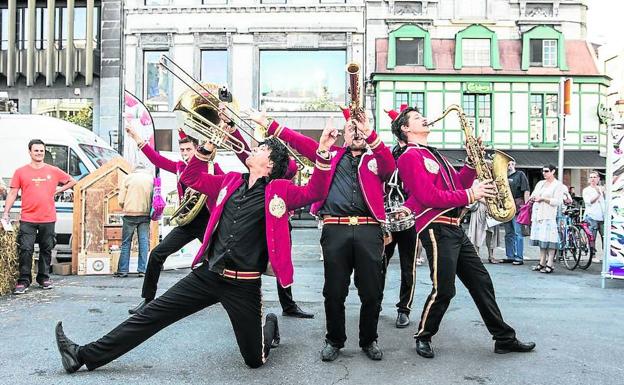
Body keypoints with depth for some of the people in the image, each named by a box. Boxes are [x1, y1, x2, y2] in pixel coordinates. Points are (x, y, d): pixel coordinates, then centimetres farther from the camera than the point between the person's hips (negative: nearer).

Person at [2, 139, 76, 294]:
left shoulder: (53, 171, 6)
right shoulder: (21, 172, 3)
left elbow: (72, 181, 18)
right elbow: (12, 194, 3)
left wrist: (58, 190, 6)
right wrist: (5, 213, -4)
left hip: (48, 219, 2)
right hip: (27, 219, -1)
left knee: (46, 250, 10)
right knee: (25, 250, -5)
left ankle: (44, 278, 22)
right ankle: (24, 281, 4)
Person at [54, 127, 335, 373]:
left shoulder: (279, 190, -5)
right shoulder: (230, 182, 9)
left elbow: (313, 193, -16)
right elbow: (191, 178, 16)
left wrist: (323, 153, -25)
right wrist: (207, 147, 7)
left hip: (244, 285, -4)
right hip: (207, 274, 4)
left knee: (255, 359, 7)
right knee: (151, 315, 3)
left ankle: (269, 326, 40)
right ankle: (86, 355, 12)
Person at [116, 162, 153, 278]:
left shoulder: (128, 177, 3)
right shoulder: (151, 179, 6)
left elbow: (121, 200, -1)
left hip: (130, 214, -1)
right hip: (145, 214, 1)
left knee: (126, 242, 5)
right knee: (144, 242, 3)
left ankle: (123, 270, 5)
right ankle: (142, 270, 1)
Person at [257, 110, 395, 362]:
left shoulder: (375, 159, 15)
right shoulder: (332, 154, 18)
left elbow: (390, 166, -6)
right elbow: (301, 142, 13)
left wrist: (370, 133, -18)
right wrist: (269, 124, 8)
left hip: (369, 230, 0)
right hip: (335, 229, 0)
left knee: (372, 293, 4)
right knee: (334, 292, 5)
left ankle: (369, 341, 24)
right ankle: (334, 340, 24)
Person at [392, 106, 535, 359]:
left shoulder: (433, 154, 23)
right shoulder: (410, 156, -8)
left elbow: (457, 183, 20)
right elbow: (429, 196, -18)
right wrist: (470, 195, -14)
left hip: (454, 227, 9)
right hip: (436, 229, -9)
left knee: (481, 282, 10)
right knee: (444, 290, -5)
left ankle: (505, 338, 19)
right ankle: (423, 337, 16)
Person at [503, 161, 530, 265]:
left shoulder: (520, 175, 0)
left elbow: (526, 191, -8)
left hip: (517, 207, -7)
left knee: (518, 233, -7)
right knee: (508, 233, 11)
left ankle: (519, 257, -5)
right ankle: (510, 256, 18)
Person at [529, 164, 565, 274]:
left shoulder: (558, 185, 0)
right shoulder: (540, 183, 19)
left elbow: (557, 202, -10)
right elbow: (533, 196, 22)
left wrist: (542, 198, -14)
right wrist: (533, 198, -1)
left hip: (549, 216, -6)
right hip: (538, 214, 6)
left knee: (549, 240, -9)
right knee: (541, 240, 8)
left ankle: (550, 265, -7)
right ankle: (542, 263, 13)